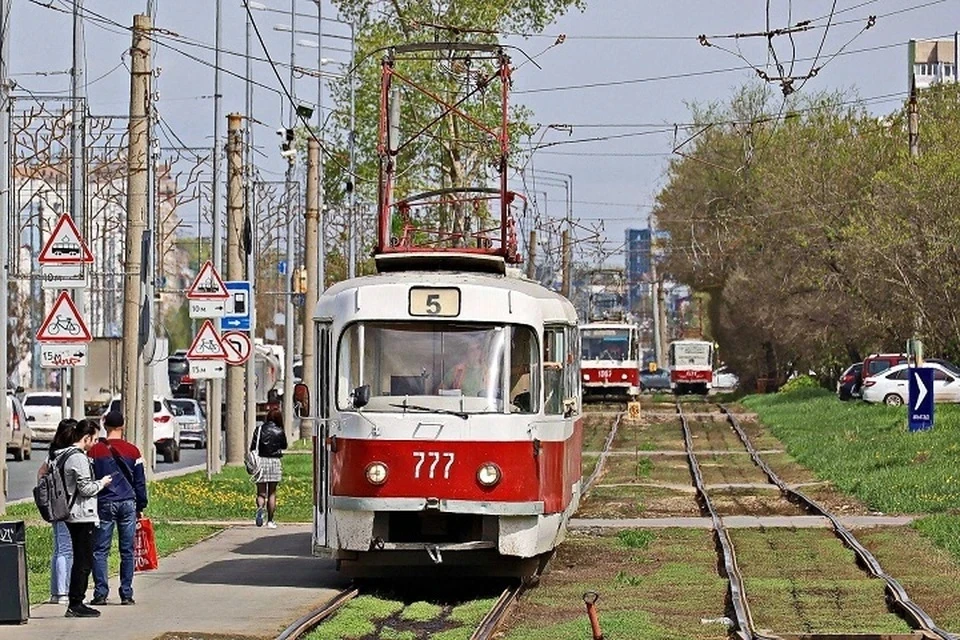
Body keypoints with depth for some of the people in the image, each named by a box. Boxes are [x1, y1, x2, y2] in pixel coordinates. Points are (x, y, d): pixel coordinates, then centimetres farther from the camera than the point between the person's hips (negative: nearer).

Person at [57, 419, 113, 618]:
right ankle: (75, 605, -5)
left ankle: (75, 603, 17)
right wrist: (102, 483, -1)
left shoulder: (63, 455, 13)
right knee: (84, 562, -6)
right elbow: (86, 488, -20)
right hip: (83, 516, -10)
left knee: (81, 560, 14)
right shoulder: (79, 458, -16)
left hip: (73, 516, 10)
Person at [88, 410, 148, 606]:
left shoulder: (95, 451, -1)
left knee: (100, 551, 3)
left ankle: (100, 593, -4)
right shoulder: (132, 451, 3)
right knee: (127, 551, 5)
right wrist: (141, 507, 15)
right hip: (128, 503, 1)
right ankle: (126, 594, 4)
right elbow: (140, 482, 7)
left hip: (104, 504, -1)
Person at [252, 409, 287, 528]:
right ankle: (270, 521, 8)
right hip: (274, 462, 0)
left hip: (260, 461, 0)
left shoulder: (259, 430, -1)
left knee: (261, 493, 5)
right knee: (272, 493, 9)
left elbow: (252, 447, -1)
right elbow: (284, 446, 15)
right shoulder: (279, 432, -2)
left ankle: (260, 507, -26)